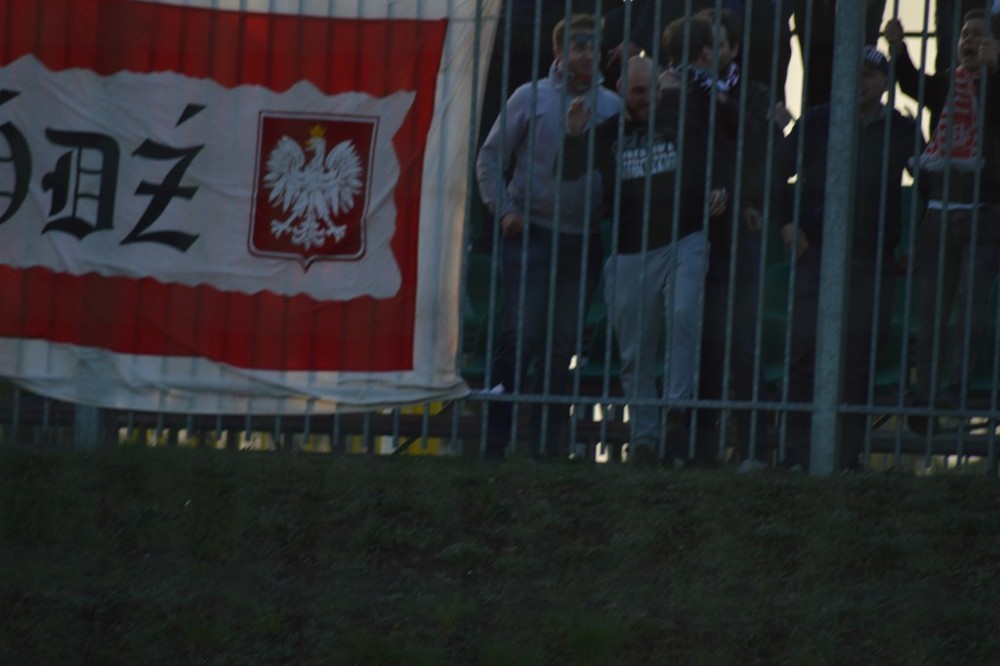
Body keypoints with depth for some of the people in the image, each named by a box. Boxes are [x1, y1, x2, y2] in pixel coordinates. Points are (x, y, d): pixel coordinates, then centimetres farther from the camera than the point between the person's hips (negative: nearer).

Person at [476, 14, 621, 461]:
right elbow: (491, 157, 4)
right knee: (521, 336, -10)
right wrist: (503, 210, -5)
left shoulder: (611, 106, 6)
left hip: (583, 239, 3)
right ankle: (495, 437, -5)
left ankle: (546, 444, 13)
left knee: (563, 344, 7)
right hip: (531, 233, -3)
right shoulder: (531, 98, 0)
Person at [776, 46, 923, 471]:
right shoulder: (817, 122, 8)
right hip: (817, 254, -1)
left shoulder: (902, 131, 10)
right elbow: (779, 170, 10)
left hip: (874, 260, 1)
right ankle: (799, 453, -5)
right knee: (806, 352, -7)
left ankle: (847, 454, 6)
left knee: (859, 357, 1)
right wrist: (787, 221, -1)